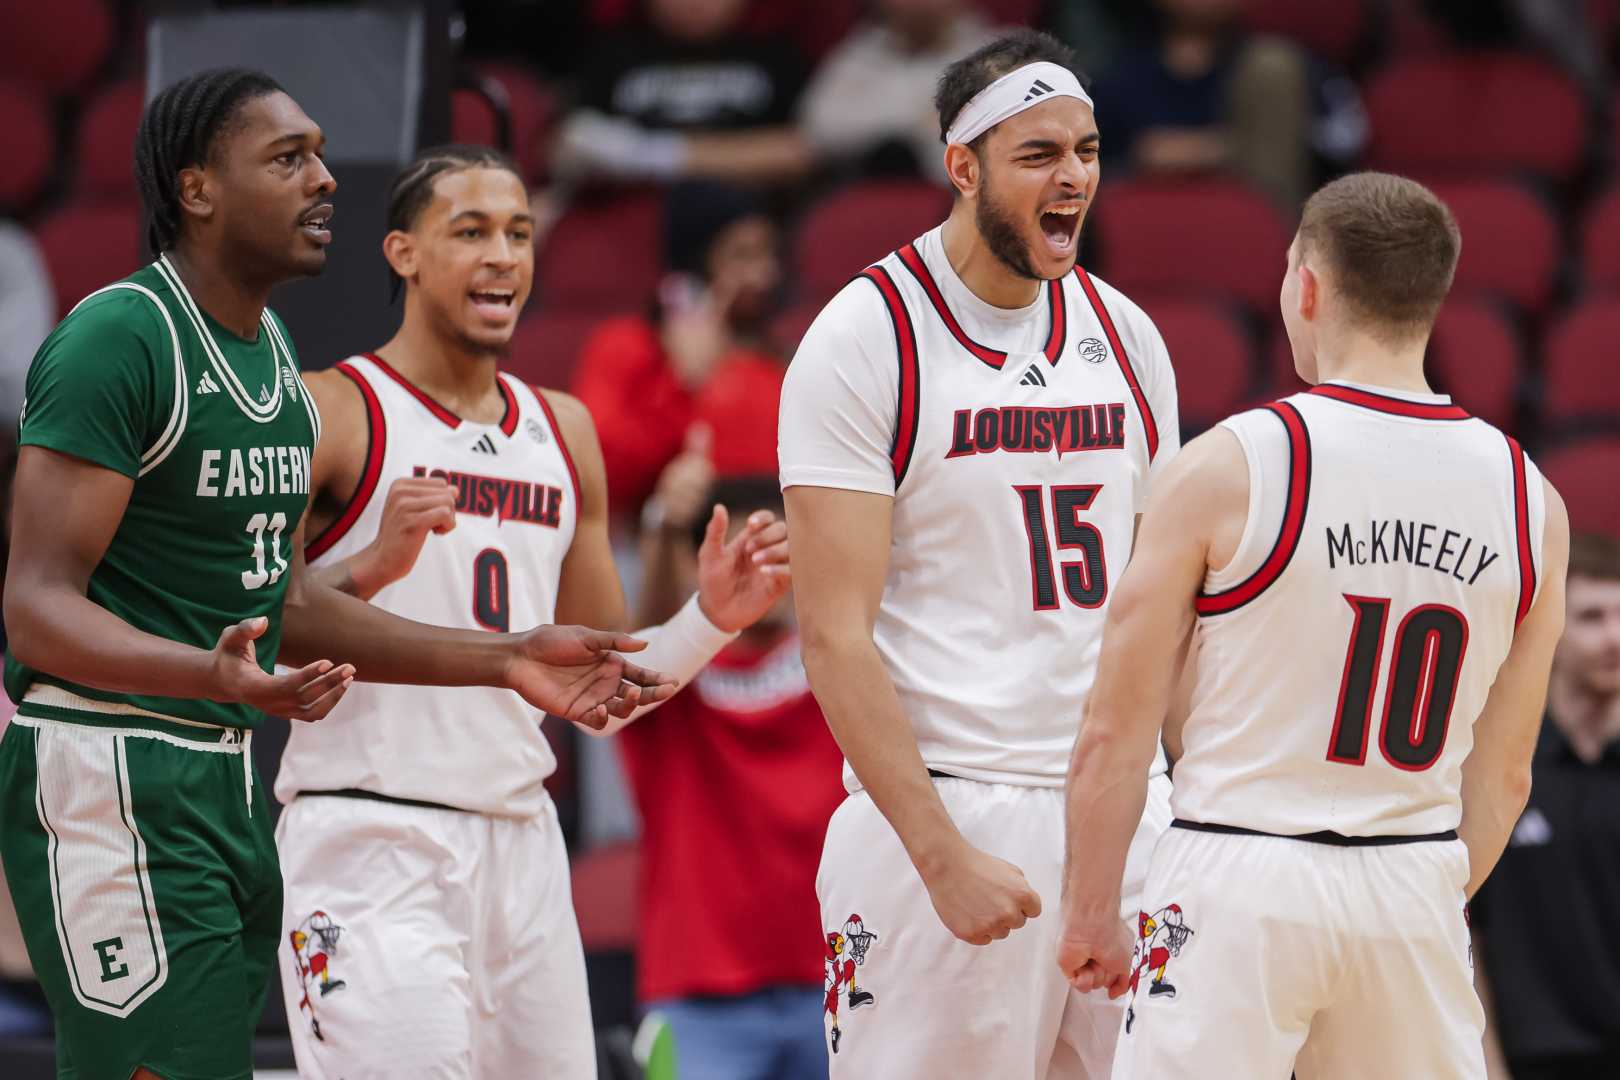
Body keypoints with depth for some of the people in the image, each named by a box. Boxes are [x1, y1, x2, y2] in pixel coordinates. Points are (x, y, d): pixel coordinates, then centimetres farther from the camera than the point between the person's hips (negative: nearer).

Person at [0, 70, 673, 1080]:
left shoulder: (272, 349, 16)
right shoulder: (117, 339, -14)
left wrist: (506, 659, 17)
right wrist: (218, 676, -36)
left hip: (227, 785, 10)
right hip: (108, 781, -10)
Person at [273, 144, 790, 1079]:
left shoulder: (564, 432, 16)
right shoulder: (333, 415, -5)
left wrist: (712, 618, 4)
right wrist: (372, 569, -23)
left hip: (523, 845, 7)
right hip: (370, 848, -6)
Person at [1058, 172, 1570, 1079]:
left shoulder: (1227, 468, -9)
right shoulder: (1529, 499, 3)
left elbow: (1116, 737, -7)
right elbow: (1504, 776, 11)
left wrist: (1091, 916, 4)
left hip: (1241, 878, -4)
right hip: (1413, 888, 4)